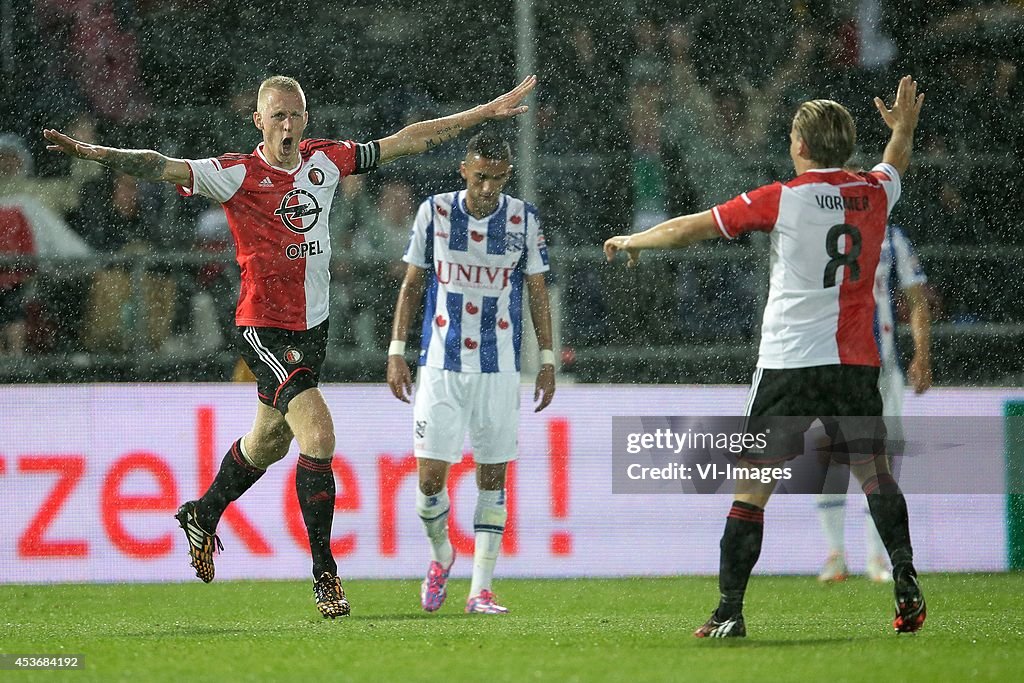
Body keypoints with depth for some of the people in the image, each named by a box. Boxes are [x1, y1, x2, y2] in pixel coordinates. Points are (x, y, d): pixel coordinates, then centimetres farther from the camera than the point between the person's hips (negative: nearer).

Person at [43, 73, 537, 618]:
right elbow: (163, 168, -25)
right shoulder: (237, 175, -13)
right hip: (265, 329, -7)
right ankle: (324, 573, -11)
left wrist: (484, 113, 13)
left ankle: (203, 515, 47)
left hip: (312, 326, 7)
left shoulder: (324, 160, 3)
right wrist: (91, 152, -40)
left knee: (269, 443, 21)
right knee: (318, 435, -19)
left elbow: (406, 141, 11)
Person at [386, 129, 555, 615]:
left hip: (499, 367, 1)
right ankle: (441, 555, 22)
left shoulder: (524, 219, 0)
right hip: (441, 363, -1)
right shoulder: (434, 212, 0)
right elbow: (411, 284, 7)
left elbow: (537, 293, 8)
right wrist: (396, 351, 2)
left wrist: (546, 360, 4)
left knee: (493, 477, 1)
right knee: (431, 477, -7)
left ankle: (481, 589, 6)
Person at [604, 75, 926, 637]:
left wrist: (631, 241, 17)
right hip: (856, 360, 4)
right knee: (875, 474, 17)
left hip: (789, 360, -4)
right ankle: (906, 585, 4)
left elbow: (689, 229, 0)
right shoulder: (874, 192, 6)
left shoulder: (781, 199, -7)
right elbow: (894, 167, 33)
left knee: (752, 486, -1)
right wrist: (904, 127, 54)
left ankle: (729, 612, -6)